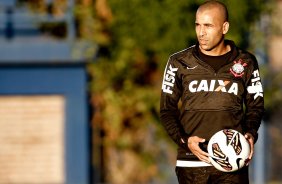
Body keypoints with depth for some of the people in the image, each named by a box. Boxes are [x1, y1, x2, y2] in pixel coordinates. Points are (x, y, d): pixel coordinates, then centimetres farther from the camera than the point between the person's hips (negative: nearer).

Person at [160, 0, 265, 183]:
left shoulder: (246, 63, 7)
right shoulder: (179, 62, 5)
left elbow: (255, 106, 14)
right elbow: (167, 110, 8)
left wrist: (251, 134, -7)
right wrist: (184, 140, -9)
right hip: (191, 161, 0)